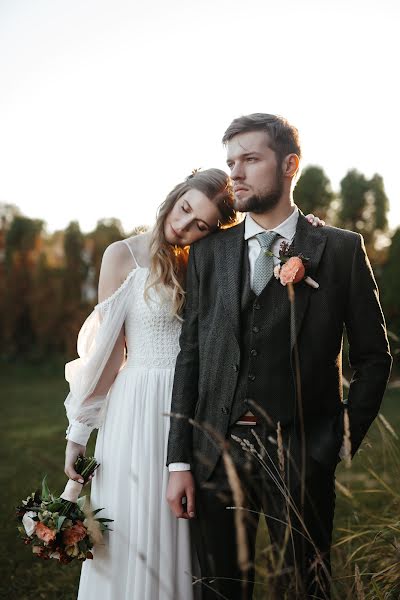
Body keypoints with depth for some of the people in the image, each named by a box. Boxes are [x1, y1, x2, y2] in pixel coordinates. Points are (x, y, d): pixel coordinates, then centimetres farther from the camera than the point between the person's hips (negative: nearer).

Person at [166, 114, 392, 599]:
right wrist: (179, 461, 1)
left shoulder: (342, 250, 1)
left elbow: (373, 355, 5)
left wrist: (345, 439, -3)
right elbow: (190, 357, 6)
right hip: (218, 451, 3)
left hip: (301, 455, -2)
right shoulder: (208, 254, 8)